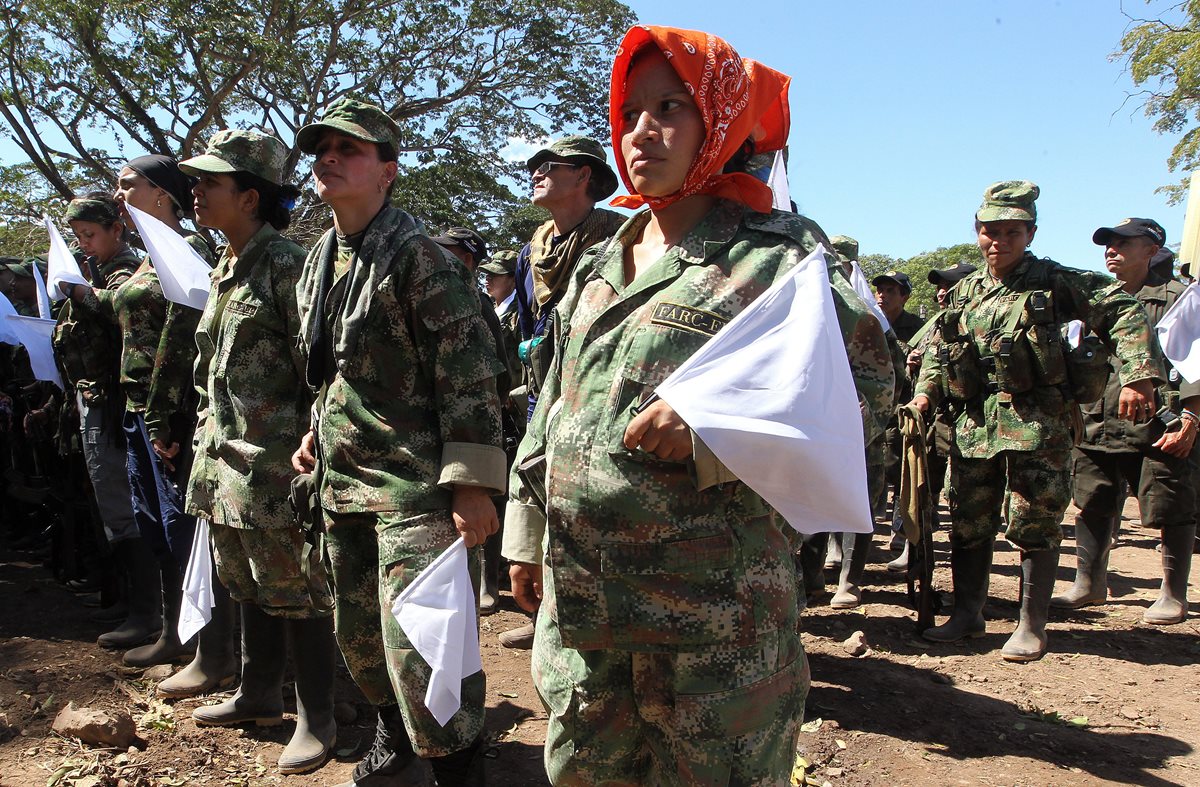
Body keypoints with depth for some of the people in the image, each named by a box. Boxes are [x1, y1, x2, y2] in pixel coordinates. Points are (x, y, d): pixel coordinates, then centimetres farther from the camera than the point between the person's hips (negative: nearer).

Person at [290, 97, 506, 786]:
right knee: (358, 633, 20)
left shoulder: (419, 256, -13)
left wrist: (472, 485, -20)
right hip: (343, 483, 9)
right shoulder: (321, 261, 13)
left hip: (414, 487, -8)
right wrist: (317, 432, 17)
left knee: (417, 645, -8)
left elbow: (470, 374, -17)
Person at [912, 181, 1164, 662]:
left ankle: (1031, 627, 13)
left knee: (1034, 525, 0)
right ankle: (967, 614, 24)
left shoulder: (1056, 283, -1)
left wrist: (1138, 376, -18)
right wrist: (925, 392, 4)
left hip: (1037, 423, -5)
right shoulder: (965, 293, 13)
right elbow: (938, 350, 21)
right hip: (974, 423, 5)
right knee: (967, 523, 9)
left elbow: (1125, 314, -6)